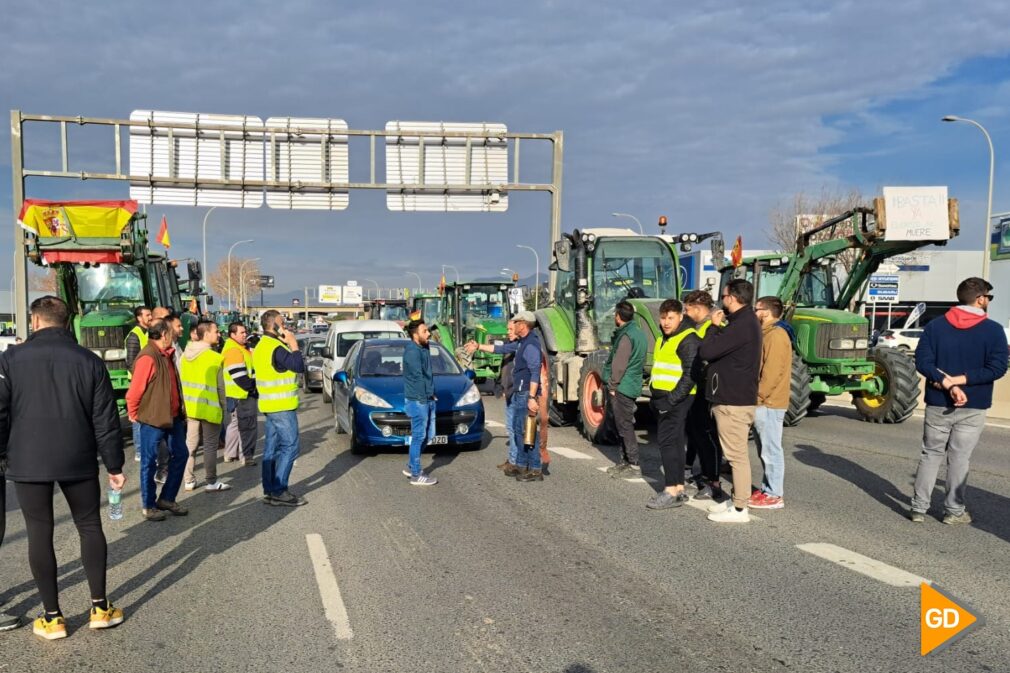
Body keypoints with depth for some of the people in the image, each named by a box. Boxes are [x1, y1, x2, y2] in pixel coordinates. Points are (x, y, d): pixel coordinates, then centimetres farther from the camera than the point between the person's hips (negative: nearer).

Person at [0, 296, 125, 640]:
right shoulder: (90, 361, -1)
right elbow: (105, 420, -1)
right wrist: (114, 465, 6)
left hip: (28, 463, -1)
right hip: (78, 462, 1)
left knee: (39, 534, 7)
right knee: (90, 527, 13)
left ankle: (52, 617, 11)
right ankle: (100, 607, 15)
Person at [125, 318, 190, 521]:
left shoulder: (166, 355, 10)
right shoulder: (147, 358, -20)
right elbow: (134, 392, -19)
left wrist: (180, 410, 14)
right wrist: (134, 415, -7)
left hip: (173, 417, 9)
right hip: (153, 419, -9)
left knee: (180, 455, 12)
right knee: (150, 462, 4)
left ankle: (167, 499, 24)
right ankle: (149, 506, 15)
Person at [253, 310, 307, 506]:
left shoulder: (261, 346, 14)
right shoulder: (276, 348, -18)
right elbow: (299, 367, -20)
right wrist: (293, 345, -11)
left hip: (269, 405, 10)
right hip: (282, 406, -10)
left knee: (272, 449, 11)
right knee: (289, 447, -8)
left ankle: (269, 490, 14)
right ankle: (279, 491, -9)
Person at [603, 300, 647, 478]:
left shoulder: (626, 336, -17)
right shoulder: (639, 333, 13)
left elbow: (619, 365, -20)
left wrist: (612, 385, -10)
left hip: (622, 388, -10)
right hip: (633, 386, 10)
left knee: (625, 426, -6)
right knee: (624, 425, 16)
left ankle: (633, 465, -4)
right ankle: (625, 461, 23)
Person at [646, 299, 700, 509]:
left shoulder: (688, 340, -13)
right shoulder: (664, 338, 17)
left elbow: (691, 374, -19)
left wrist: (672, 399, -22)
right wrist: (655, 396, 19)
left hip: (676, 399, -9)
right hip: (663, 398, 9)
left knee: (667, 441, -11)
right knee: (675, 442, 11)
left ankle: (672, 492, -8)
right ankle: (679, 489, 17)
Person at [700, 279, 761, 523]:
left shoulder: (741, 325, -20)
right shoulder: (745, 321, 14)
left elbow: (706, 351, -22)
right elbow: (723, 351, 16)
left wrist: (714, 326, -9)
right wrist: (719, 327, 4)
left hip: (733, 401, -11)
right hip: (734, 396, 11)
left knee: (737, 455, -4)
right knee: (736, 453, 17)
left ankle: (739, 509, 2)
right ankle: (736, 500, 27)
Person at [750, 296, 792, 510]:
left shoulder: (776, 335, -14)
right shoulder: (767, 334, 17)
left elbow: (772, 373, -21)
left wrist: (757, 397, -17)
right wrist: (755, 397, 16)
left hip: (769, 403, -10)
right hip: (763, 403, 10)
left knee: (771, 450, -4)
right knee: (764, 449, 15)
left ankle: (774, 495, 1)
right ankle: (767, 488, 24)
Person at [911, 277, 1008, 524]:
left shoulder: (935, 326, 1)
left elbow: (922, 361, -8)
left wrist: (946, 383, -14)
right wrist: (960, 380, -14)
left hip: (937, 404, 2)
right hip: (973, 406, -2)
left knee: (930, 454, 11)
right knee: (959, 458, 6)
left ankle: (919, 508, 12)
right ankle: (954, 511, 14)